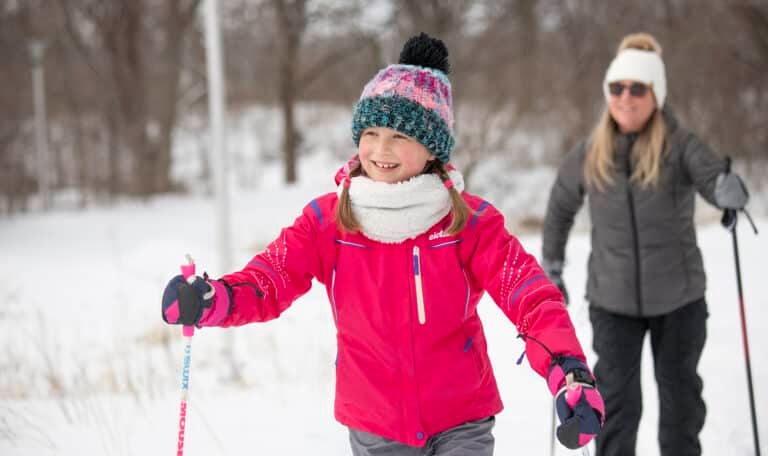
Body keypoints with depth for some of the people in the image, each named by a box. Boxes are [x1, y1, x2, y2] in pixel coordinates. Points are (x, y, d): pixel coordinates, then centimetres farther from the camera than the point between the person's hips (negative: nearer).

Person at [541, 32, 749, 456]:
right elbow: (561, 206, 13)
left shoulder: (680, 145, -11)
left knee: (680, 393, 14)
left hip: (678, 297, -1)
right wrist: (552, 265, 17)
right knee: (616, 398, 2)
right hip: (612, 298, 1)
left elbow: (712, 176, -28)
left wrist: (730, 190, -51)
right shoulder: (590, 154, -2)